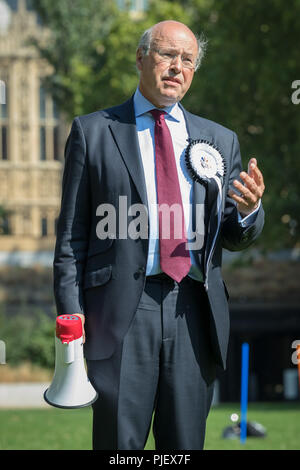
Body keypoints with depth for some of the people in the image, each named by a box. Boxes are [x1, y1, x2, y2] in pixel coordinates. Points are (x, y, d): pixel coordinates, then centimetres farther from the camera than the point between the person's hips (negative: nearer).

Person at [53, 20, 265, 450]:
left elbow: (234, 239, 16)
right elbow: (72, 234, 5)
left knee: (186, 444, 6)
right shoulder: (93, 132, 8)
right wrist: (71, 312, -5)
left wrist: (249, 210, -8)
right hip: (122, 308, -3)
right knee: (120, 441, -3)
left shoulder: (221, 141, 16)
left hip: (195, 312, 3)